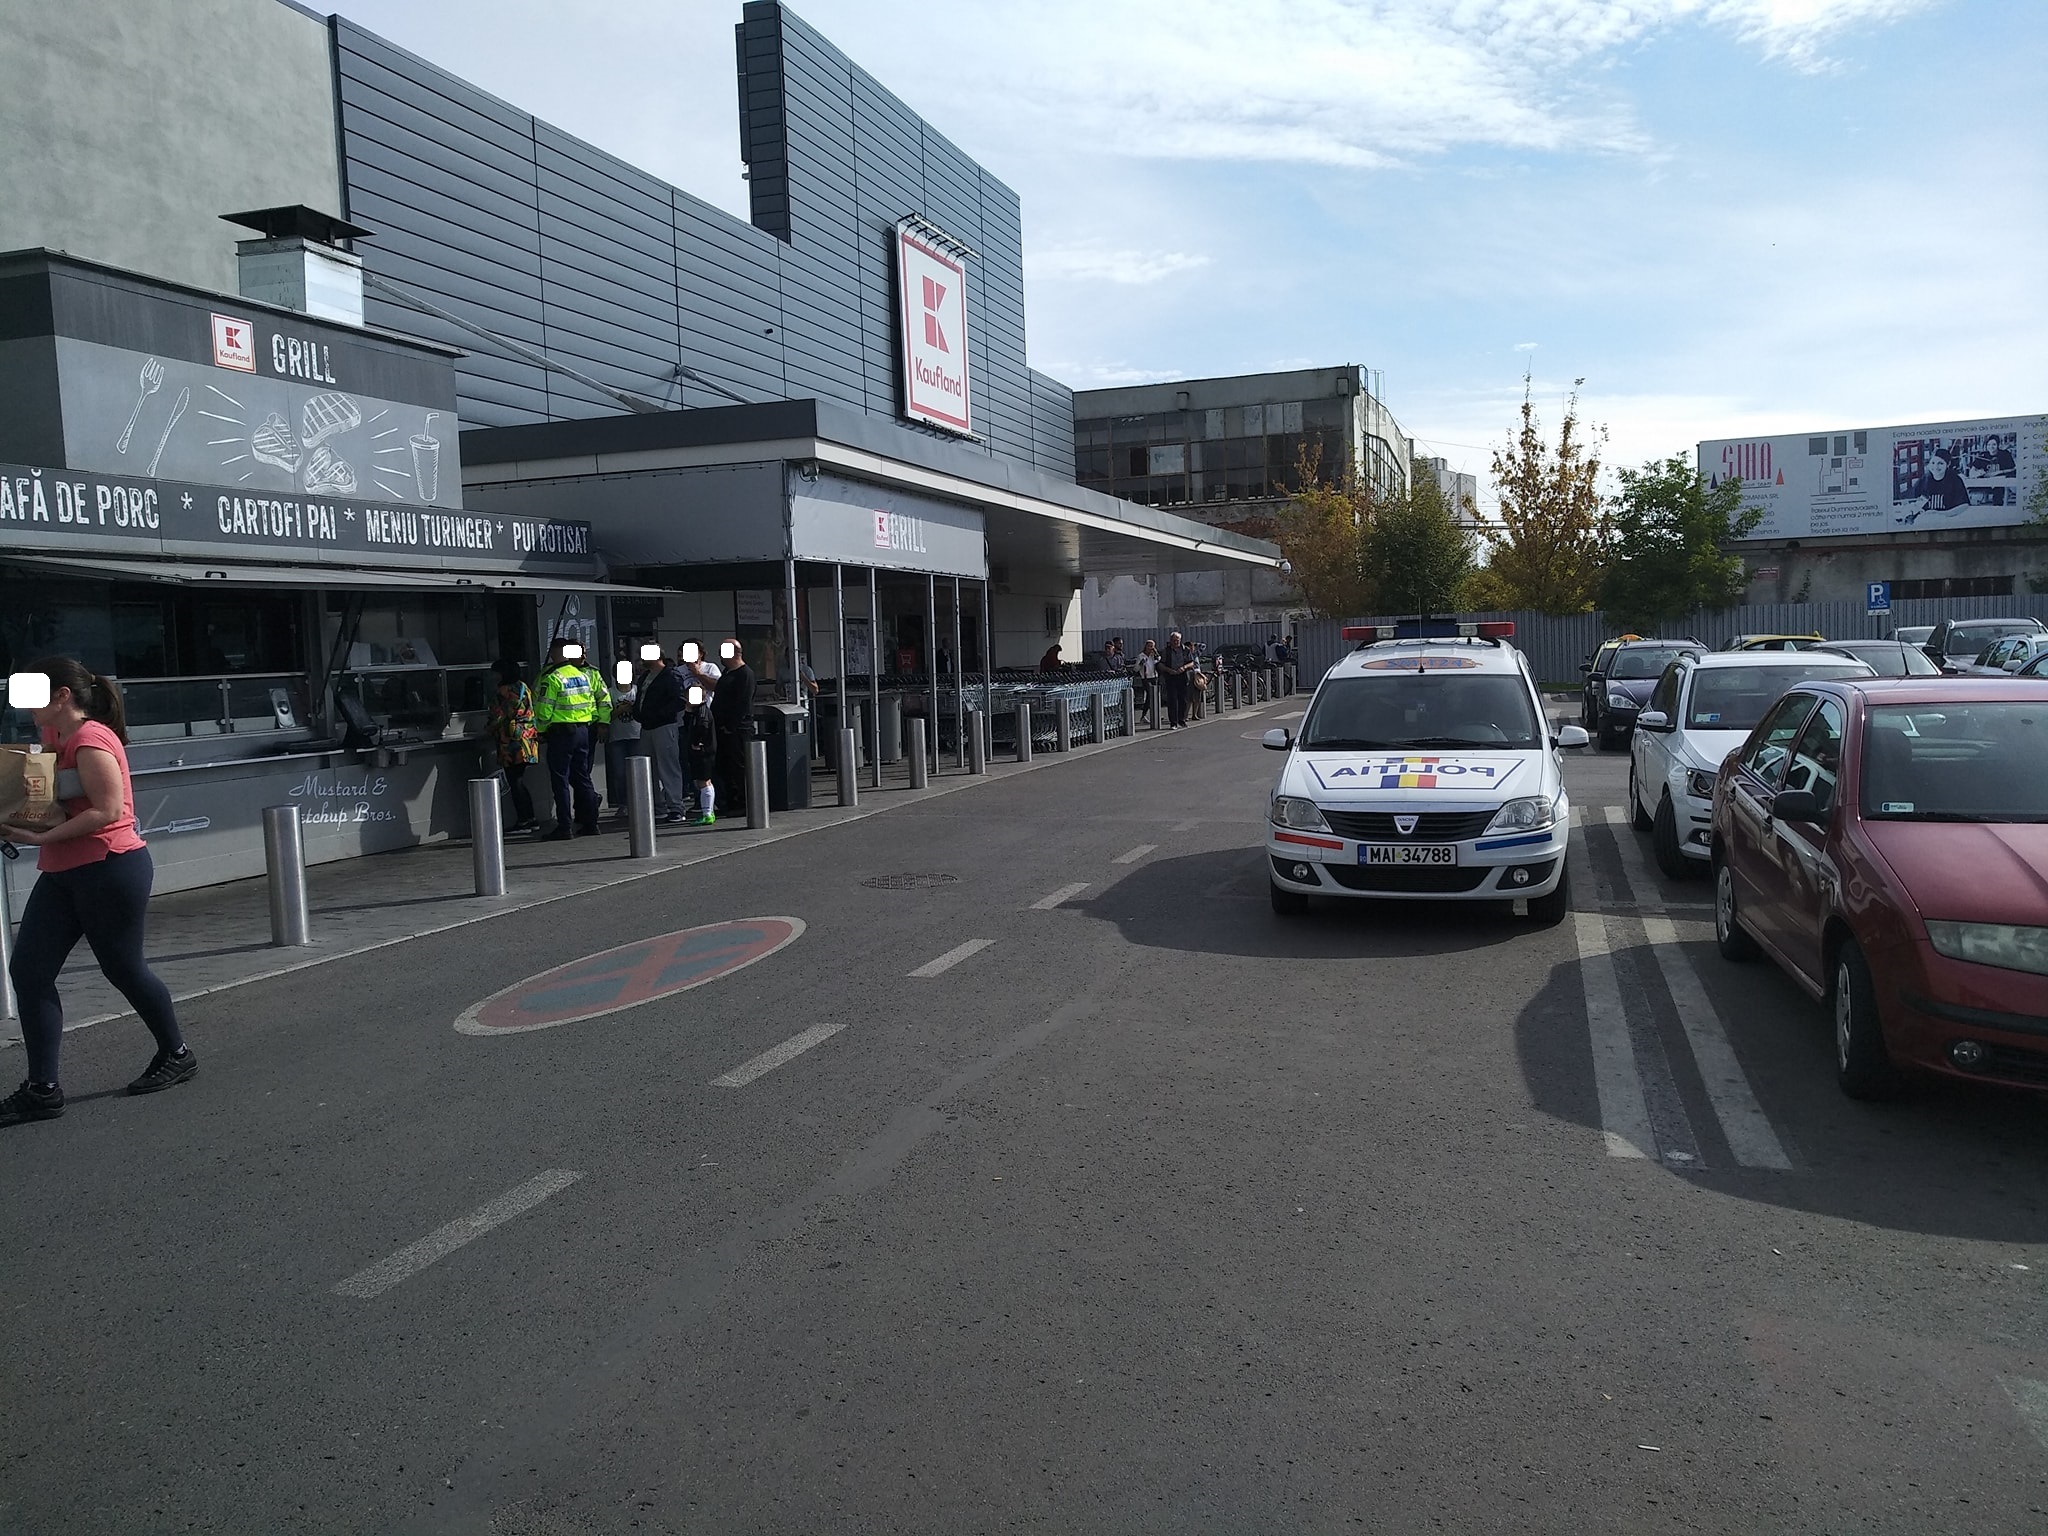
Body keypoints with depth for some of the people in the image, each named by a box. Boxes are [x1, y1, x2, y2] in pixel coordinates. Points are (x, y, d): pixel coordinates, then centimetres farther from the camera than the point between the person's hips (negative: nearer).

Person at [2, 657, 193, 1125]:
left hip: (110, 870, -9)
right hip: (63, 874, 9)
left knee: (123, 968, 4)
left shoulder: (91, 740, -15)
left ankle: (176, 1055, 25)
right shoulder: (55, 737, 13)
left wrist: (40, 838, -23)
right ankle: (42, 1089, 4)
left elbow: (107, 810, -22)